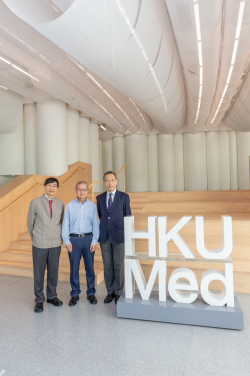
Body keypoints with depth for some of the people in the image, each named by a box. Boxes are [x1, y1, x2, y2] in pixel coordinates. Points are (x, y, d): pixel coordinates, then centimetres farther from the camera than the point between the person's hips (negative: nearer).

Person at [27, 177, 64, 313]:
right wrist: (35, 238, 10)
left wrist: (59, 237, 10)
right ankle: (39, 300, 23)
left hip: (56, 244, 2)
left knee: (53, 272, 13)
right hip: (40, 245, -2)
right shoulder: (35, 203, -5)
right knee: (39, 273, 7)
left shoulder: (60, 203, 2)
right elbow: (30, 223, 4)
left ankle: (52, 296, 31)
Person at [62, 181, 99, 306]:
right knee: (74, 268, 6)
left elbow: (95, 225, 4)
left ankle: (91, 293, 23)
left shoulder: (92, 206, 3)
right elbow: (65, 224, 2)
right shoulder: (69, 206, 2)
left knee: (90, 267, 7)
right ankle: (75, 295, 21)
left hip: (88, 239, 1)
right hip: (74, 239, 0)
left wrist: (94, 241, -3)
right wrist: (67, 242, -4)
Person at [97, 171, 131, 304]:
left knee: (118, 265, 4)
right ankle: (110, 292, 24)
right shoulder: (100, 198, 8)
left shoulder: (124, 196, 0)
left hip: (118, 235, -3)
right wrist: (104, 226, 11)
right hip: (104, 236, 3)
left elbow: (128, 216, 2)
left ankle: (118, 293, 19)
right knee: (107, 265, 10)